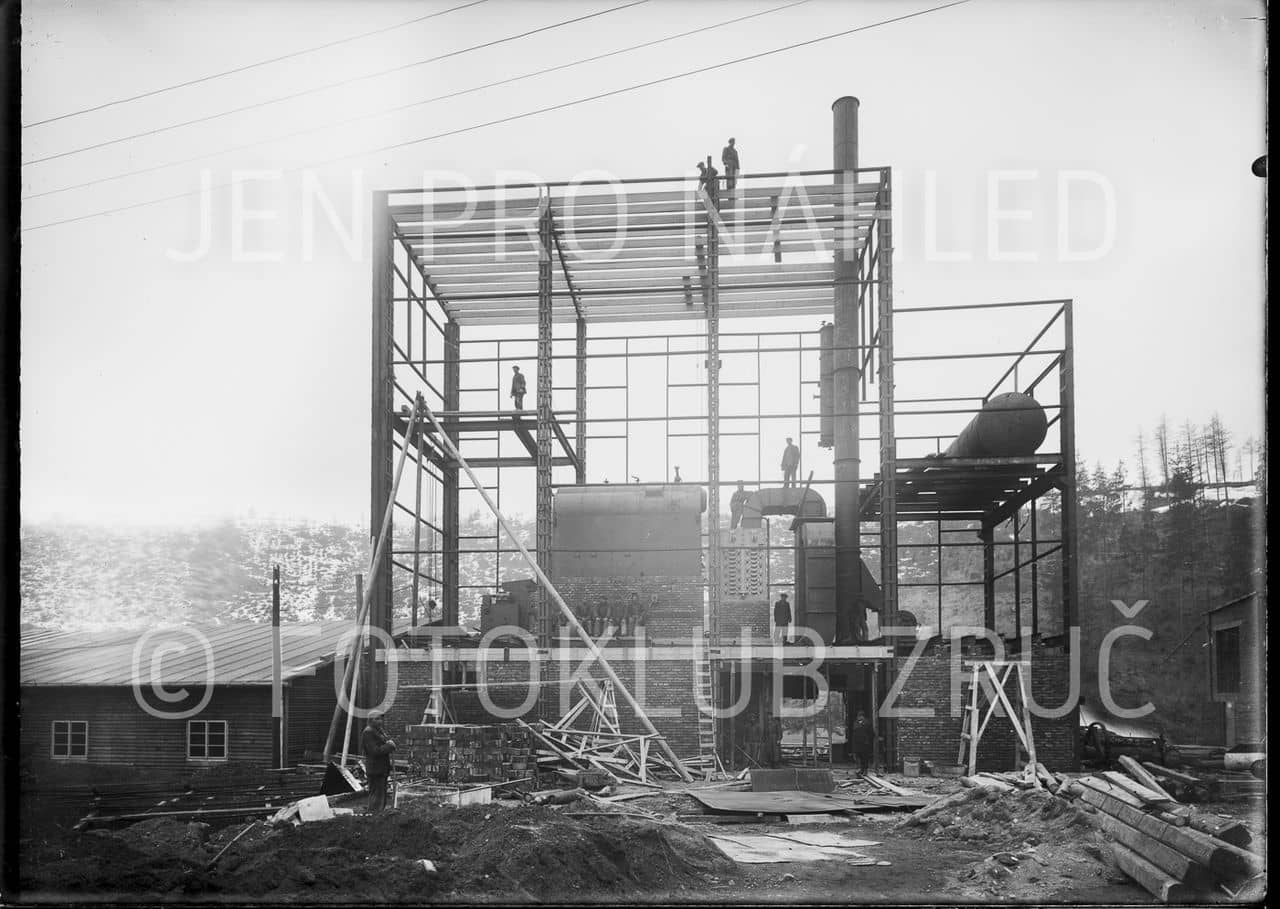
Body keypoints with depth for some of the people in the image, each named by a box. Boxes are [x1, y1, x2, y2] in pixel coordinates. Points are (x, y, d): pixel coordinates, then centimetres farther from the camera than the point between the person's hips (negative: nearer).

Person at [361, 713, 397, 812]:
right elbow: (375, 751, -23)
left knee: (382, 798, 16)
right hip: (375, 770, -10)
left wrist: (391, 741, -5)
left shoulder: (380, 730, 13)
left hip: (383, 770, 10)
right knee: (377, 797, -11)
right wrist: (390, 746, -16)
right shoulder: (368, 733, -16)